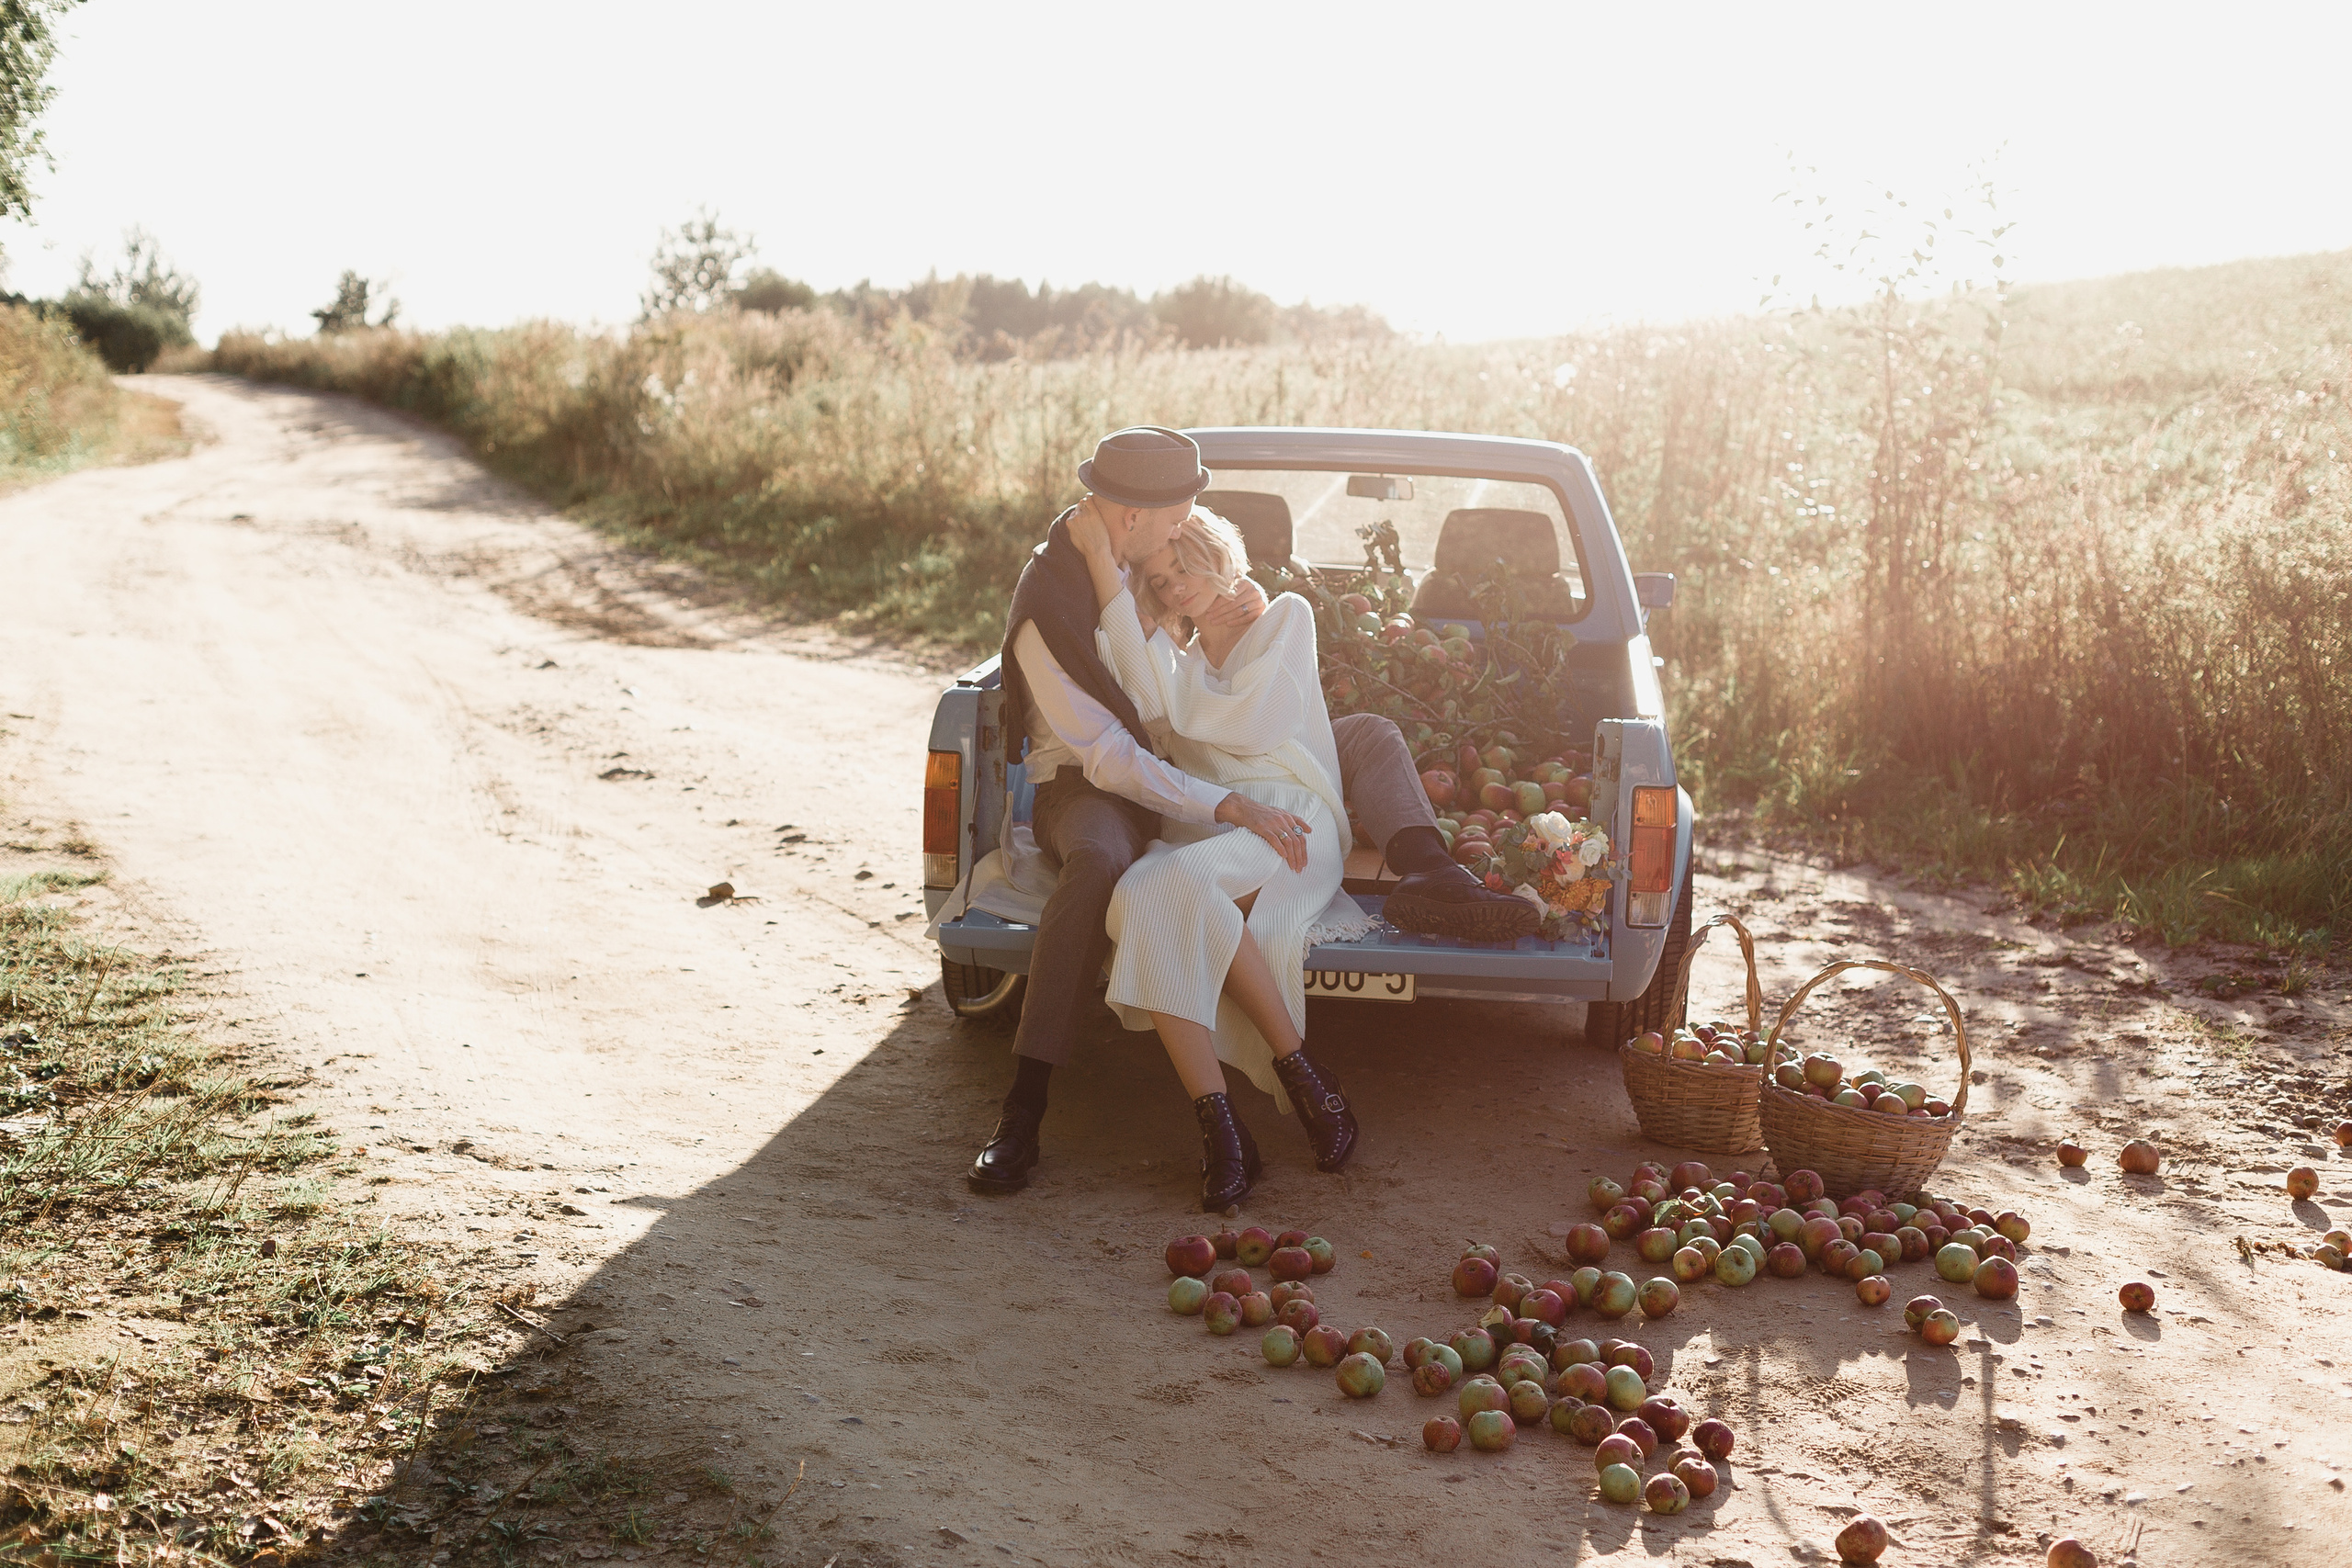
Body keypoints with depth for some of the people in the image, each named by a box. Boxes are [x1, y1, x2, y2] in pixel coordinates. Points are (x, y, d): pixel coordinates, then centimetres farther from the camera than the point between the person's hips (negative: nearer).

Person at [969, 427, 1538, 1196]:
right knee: (1100, 865, -45)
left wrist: (1252, 601, -11)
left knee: (1366, 734, -1)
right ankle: (1021, 1114, -42)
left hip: (1187, 762, 8)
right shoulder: (1046, 613, -24)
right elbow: (1106, 756, -29)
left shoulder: (1139, 550, -2)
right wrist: (1226, 806, -37)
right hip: (1091, 787, -8)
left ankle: (1428, 878, -29)